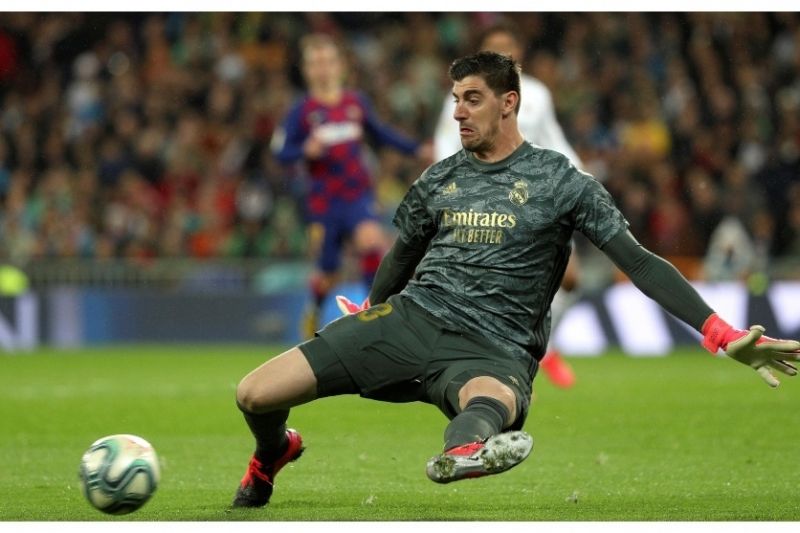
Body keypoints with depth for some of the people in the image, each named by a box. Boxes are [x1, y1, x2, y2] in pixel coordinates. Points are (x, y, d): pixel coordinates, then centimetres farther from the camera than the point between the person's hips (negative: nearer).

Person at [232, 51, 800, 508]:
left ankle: (462, 449, -81)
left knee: (494, 397, -45)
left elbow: (639, 262, -2)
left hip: (491, 350, -4)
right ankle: (271, 456, 25)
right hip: (411, 317, 4)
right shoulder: (439, 180, 14)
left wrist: (725, 335, -11)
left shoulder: (558, 180, 2)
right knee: (254, 395, -9)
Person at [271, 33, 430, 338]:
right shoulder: (303, 111, -5)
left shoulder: (357, 103, 3)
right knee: (327, 273, 5)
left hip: (358, 196, 1)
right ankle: (315, 313, 37)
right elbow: (281, 152, -4)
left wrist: (417, 150, 15)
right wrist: (306, 150, -24)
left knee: (370, 240, -28)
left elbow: (379, 133, 20)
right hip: (324, 202, -1)